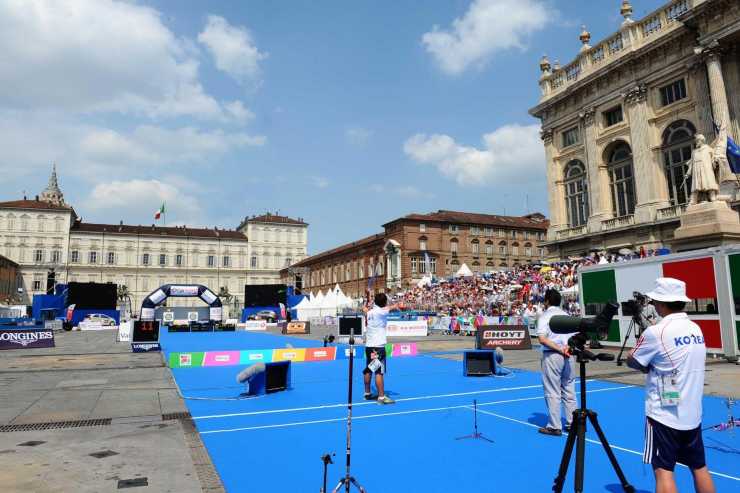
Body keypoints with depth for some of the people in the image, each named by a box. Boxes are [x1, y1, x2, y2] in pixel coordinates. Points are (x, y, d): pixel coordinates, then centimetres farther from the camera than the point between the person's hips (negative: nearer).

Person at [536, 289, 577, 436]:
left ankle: (554, 427, 5)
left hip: (552, 356, -6)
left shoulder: (544, 316, -5)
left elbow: (542, 339, -17)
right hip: (567, 356, 6)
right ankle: (572, 423, 20)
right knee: (569, 391, 14)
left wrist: (559, 349, -15)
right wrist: (567, 347, -7)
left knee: (553, 393, 0)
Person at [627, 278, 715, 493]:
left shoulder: (656, 332, -18)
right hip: (692, 414, 7)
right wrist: (653, 364, 4)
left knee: (663, 471, -2)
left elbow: (632, 362, -6)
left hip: (664, 415, -7)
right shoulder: (696, 329, 3)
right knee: (699, 467, 18)